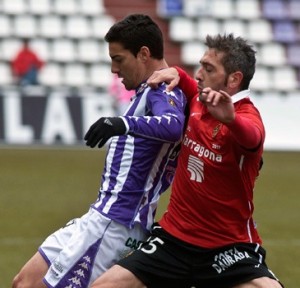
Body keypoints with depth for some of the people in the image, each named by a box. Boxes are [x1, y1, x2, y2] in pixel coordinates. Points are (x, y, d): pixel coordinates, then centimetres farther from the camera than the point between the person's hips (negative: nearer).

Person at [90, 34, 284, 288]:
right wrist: (176, 73, 6)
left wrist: (230, 118, -64)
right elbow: (194, 89, 29)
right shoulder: (197, 102, 4)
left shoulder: (247, 116, -15)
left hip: (230, 248, -6)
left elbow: (251, 137, -41)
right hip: (173, 238, 6)